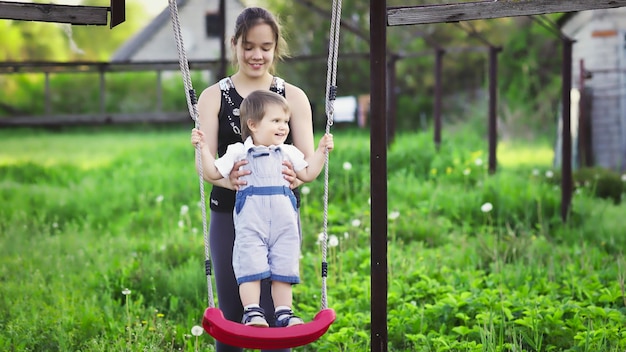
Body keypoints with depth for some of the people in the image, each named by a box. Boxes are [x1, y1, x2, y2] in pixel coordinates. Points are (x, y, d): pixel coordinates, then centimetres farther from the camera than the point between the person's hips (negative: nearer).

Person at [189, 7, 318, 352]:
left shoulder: (293, 97, 5)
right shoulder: (214, 97, 3)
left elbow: (307, 161, -3)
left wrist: (296, 176, -29)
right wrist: (227, 178, -32)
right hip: (229, 217, 1)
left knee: (272, 316, -3)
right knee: (230, 316, 5)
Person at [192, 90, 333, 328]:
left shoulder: (288, 153, 18)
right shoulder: (238, 152, 9)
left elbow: (308, 174, 23)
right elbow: (213, 173, 7)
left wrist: (321, 150, 17)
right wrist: (202, 148, 0)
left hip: (284, 221, 3)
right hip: (250, 221, -3)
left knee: (283, 268, 2)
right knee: (251, 266, -12)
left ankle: (284, 313, 6)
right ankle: (252, 313, -11)